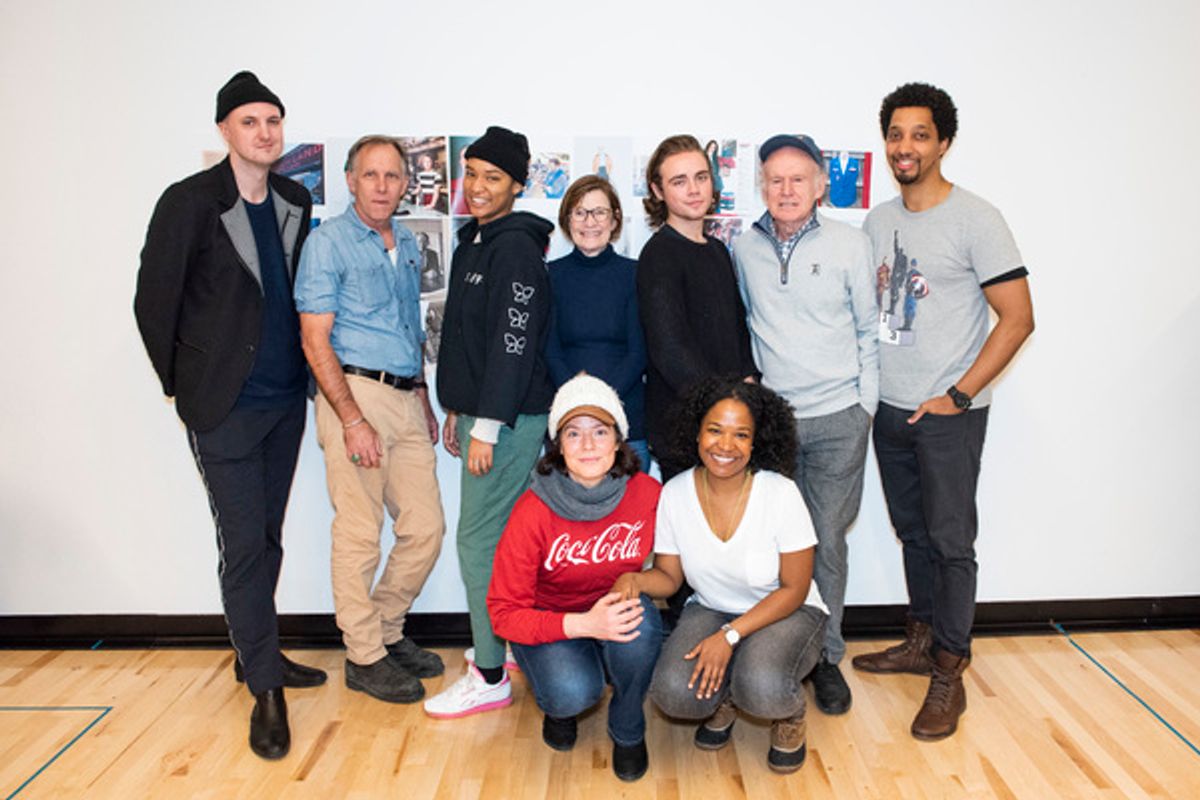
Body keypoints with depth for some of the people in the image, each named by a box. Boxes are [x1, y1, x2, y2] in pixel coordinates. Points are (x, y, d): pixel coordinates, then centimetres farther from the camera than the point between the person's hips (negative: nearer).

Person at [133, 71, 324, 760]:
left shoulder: (297, 203, 7)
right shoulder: (188, 203, -9)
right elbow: (154, 302, -6)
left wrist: (300, 366, 9)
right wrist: (185, 386, -1)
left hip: (286, 398, 5)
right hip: (226, 406, -5)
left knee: (268, 535, 15)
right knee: (244, 542, -2)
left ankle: (257, 653, 31)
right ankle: (266, 690, 8)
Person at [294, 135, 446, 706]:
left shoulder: (408, 246, 17)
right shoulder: (329, 242, -4)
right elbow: (315, 341, -10)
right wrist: (353, 420, -16)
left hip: (406, 399, 7)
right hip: (354, 394, -7)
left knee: (425, 528, 7)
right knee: (360, 535, -1)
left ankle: (388, 632, 26)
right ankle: (364, 655, 14)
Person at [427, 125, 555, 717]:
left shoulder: (516, 249, -15)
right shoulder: (474, 243, 16)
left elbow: (514, 345, -21)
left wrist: (486, 427, -21)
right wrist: (457, 411, 21)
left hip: (509, 418, -10)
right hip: (480, 412, 10)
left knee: (480, 539, -5)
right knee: (504, 534, 17)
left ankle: (490, 679, 6)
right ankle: (510, 644, 32)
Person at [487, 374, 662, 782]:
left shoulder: (647, 493, -16)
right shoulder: (534, 512, -22)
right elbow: (504, 612, -19)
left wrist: (635, 588, -17)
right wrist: (582, 625, -31)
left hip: (618, 612, 2)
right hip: (551, 625, -2)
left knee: (642, 622, -32)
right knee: (574, 692, -32)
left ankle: (628, 731, -1)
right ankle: (556, 705, 10)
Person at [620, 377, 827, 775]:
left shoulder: (780, 493, -20)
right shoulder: (675, 493, -11)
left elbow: (794, 588, -14)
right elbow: (669, 576, 0)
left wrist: (729, 636, -23)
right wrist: (635, 580, -24)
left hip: (786, 611, -2)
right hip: (710, 609, 3)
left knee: (763, 690, -34)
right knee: (673, 694, -26)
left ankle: (790, 714, 6)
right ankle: (724, 698, 12)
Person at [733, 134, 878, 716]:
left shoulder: (850, 244, -1)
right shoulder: (745, 251, 5)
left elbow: (869, 331, 5)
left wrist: (865, 405, 1)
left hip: (837, 419, -2)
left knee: (826, 542, 4)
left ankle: (826, 656, 20)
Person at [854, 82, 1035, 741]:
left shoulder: (975, 220, -10)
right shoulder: (876, 222, 9)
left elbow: (1017, 318, -12)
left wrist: (957, 396, -15)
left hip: (948, 414, -6)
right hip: (890, 409, 6)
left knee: (951, 541, 1)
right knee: (912, 532, 16)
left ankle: (949, 673, 13)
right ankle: (921, 641, 32)